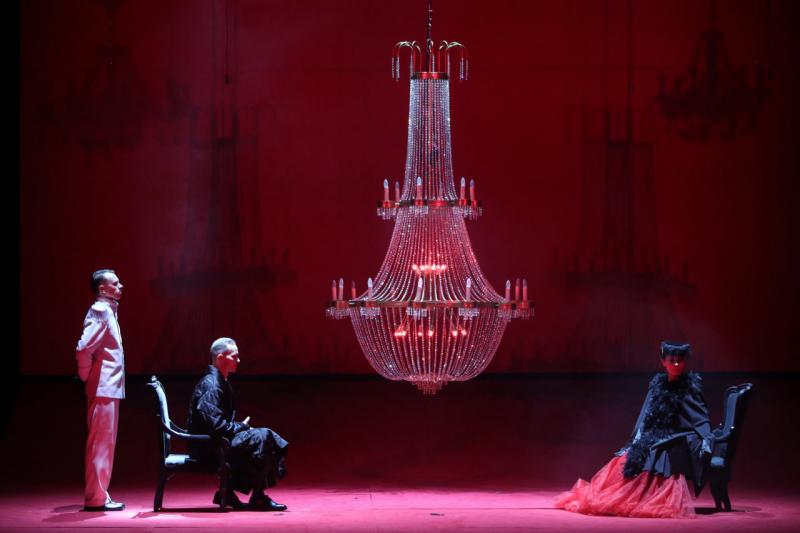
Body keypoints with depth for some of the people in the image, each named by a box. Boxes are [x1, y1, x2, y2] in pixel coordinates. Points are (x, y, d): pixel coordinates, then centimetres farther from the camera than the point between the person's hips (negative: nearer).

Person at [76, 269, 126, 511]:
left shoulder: (107, 311, 17)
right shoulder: (100, 311, -13)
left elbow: (87, 348, 22)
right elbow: (84, 348, -23)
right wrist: (86, 376, -11)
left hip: (109, 389, 10)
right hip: (104, 388, -10)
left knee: (104, 443, 12)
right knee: (101, 442, -7)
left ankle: (97, 495, 17)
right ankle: (96, 498, -5)